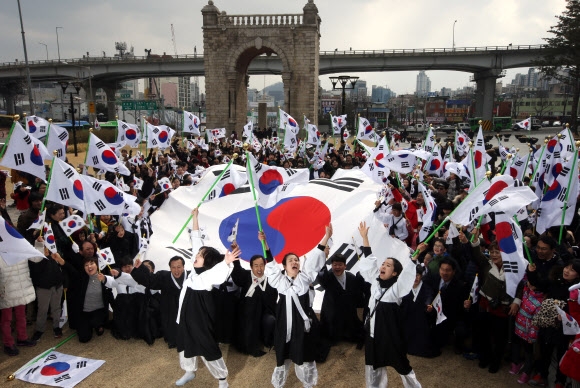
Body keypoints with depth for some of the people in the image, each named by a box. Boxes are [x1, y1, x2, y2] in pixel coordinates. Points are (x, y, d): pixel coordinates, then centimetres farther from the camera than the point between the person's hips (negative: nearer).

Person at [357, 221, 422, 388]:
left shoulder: (397, 288, -10)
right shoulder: (375, 283, 3)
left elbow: (409, 271, -24)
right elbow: (369, 260, 6)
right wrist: (364, 236, 5)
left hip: (391, 335, -5)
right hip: (373, 334, 5)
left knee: (403, 367, 9)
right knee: (373, 370, 16)